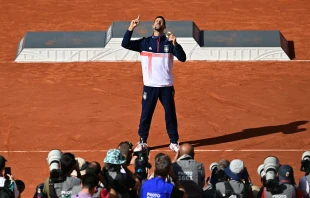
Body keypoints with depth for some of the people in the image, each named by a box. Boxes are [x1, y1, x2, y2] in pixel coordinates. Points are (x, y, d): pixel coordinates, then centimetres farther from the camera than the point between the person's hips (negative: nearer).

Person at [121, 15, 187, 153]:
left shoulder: (169, 42, 2)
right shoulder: (145, 42, 4)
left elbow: (182, 58, -8)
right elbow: (125, 44, -5)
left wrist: (175, 44, -23)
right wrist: (131, 28, -14)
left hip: (166, 86, 0)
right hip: (149, 86, 0)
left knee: (170, 115, 5)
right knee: (145, 115, 4)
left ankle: (174, 142, 16)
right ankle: (142, 142, 13)